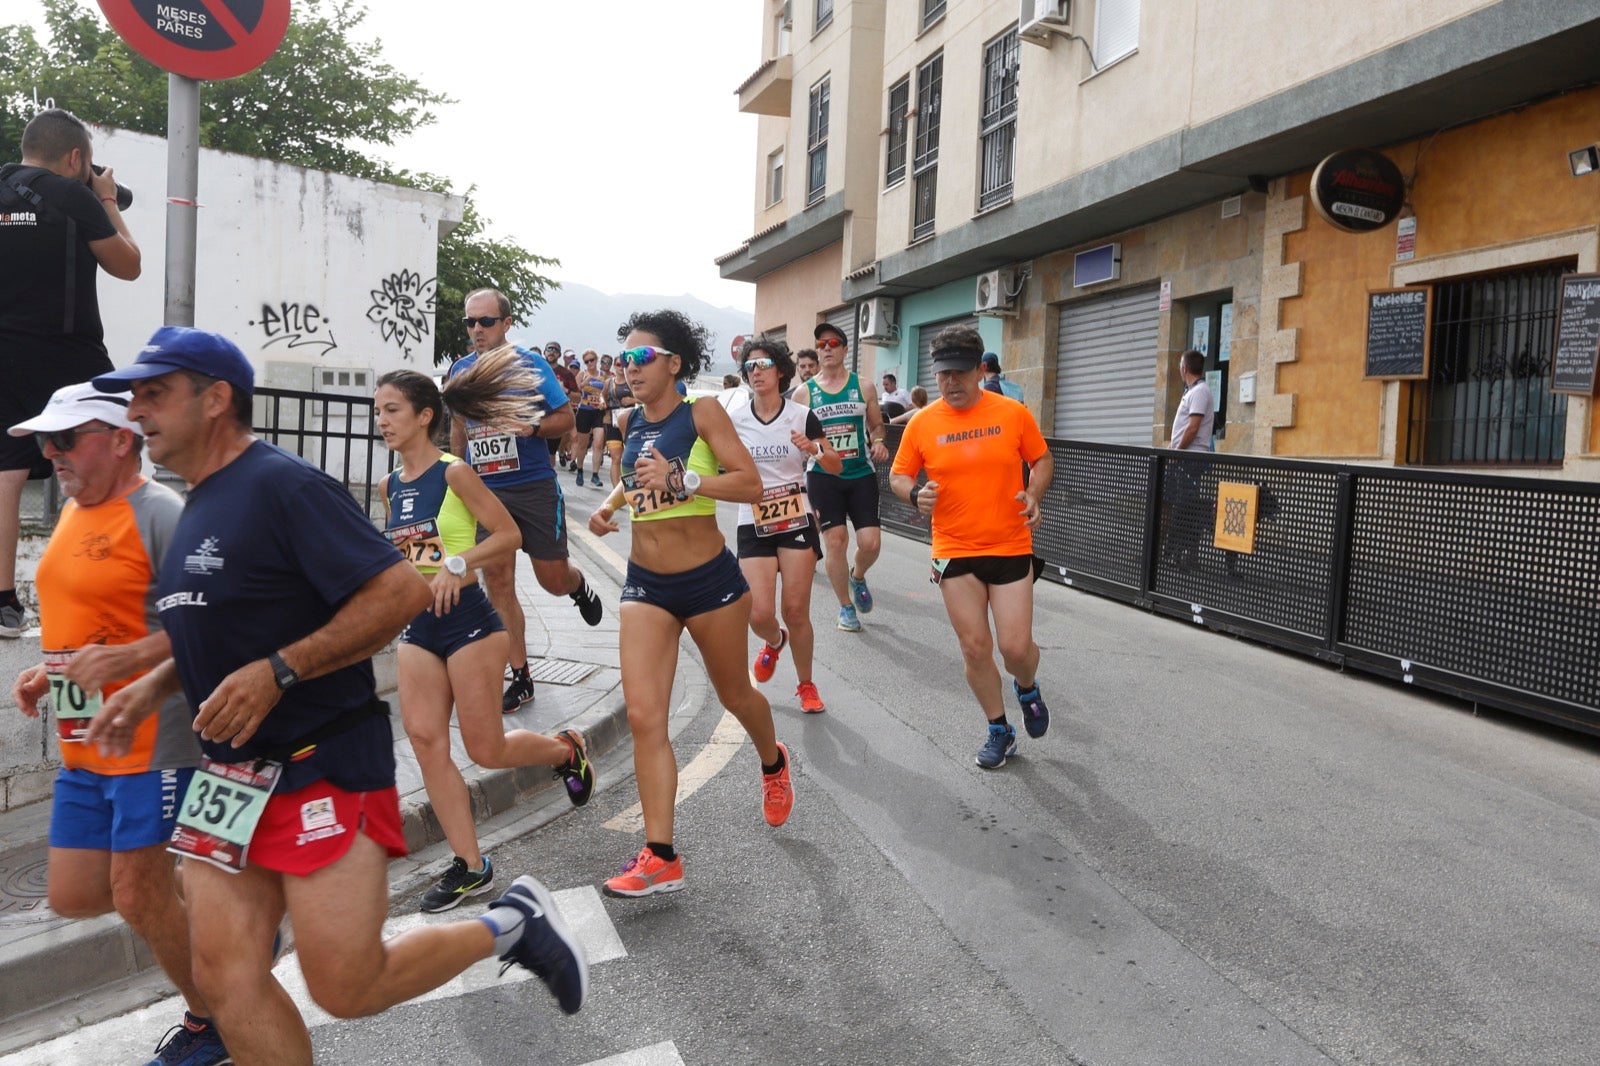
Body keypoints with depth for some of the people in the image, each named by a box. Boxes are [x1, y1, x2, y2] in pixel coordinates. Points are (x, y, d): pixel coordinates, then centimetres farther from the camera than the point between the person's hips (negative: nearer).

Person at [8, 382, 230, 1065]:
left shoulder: (159, 514, -16)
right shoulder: (73, 515, 13)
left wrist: (121, 660, -28)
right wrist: (49, 674, 12)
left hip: (153, 744, -9)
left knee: (138, 897, 1)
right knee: (72, 896, 13)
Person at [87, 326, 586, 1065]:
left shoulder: (282, 485, -15)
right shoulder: (199, 505, 13)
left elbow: (403, 590, -23)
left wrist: (277, 672, -24)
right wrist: (154, 685, 10)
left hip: (325, 767, -9)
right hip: (231, 773, 9)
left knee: (347, 988, -5)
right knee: (226, 978, 6)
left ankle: (511, 925, 17)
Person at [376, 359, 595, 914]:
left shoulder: (454, 473, -11)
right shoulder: (389, 486, 10)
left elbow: (509, 535, -13)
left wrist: (457, 564, -23)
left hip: (467, 621, -7)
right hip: (417, 626, 7)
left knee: (486, 748, -2)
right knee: (426, 742, 0)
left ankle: (566, 748, 30)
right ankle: (469, 866, 10)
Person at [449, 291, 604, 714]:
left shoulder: (530, 364, -6)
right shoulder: (460, 370, 6)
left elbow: (566, 417, -3)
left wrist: (532, 427, -22)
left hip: (534, 486, -3)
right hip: (484, 490, 3)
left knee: (553, 579, 3)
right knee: (498, 583, 2)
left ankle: (578, 585, 42)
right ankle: (520, 678, 12)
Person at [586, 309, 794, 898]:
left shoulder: (702, 413, -10)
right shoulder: (629, 422, 7)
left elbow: (750, 484, -18)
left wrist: (681, 479, -30)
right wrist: (610, 503, 4)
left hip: (709, 580, -4)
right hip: (645, 584, 5)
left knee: (734, 695, 16)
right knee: (643, 716, -6)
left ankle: (773, 763, 50)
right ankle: (661, 857, 1)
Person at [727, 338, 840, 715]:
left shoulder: (802, 415, -2)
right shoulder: (735, 419, 0)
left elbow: (836, 466, 0)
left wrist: (813, 449, -19)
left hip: (796, 521, -1)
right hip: (754, 525, 1)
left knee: (796, 612, -1)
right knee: (759, 614, -10)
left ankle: (806, 685, 22)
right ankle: (774, 641, 29)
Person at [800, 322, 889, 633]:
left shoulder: (864, 386, 5)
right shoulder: (805, 392, 3)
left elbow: (877, 425, 13)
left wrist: (878, 442, -7)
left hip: (862, 474, 1)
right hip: (823, 476, -1)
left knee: (870, 543, -6)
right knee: (835, 541, -4)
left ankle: (858, 577, 29)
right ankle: (846, 607, 15)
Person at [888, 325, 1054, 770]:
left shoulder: (1013, 413, -4)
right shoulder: (922, 423, -2)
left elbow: (1042, 460, 9)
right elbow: (897, 476, 7)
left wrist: (1033, 495, -10)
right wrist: (915, 494, -15)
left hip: (1011, 548, -1)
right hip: (955, 552, 1)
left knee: (1016, 647, -3)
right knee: (975, 648, 5)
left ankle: (1028, 688, 34)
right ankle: (998, 730, 26)